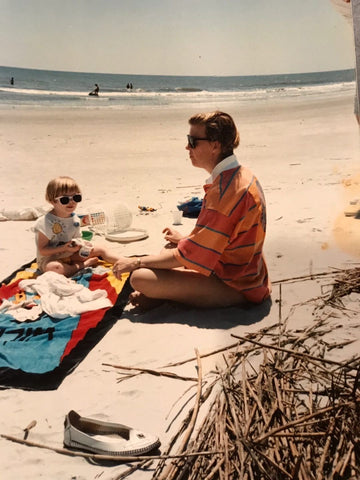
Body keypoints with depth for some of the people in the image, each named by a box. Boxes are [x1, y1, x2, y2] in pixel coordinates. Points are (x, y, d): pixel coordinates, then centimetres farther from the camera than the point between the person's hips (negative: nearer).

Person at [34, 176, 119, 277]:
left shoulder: (75, 219, 0)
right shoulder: (46, 222, -22)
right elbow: (42, 250, -21)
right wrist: (64, 248, -31)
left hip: (70, 256, 7)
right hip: (49, 259, -7)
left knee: (100, 250, 3)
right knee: (54, 267, -42)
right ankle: (83, 265, -21)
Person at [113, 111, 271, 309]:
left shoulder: (225, 190, -26)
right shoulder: (241, 175, 6)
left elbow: (190, 255, -23)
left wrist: (135, 262, -14)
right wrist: (184, 240, 18)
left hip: (234, 289, -11)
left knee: (140, 278, -24)